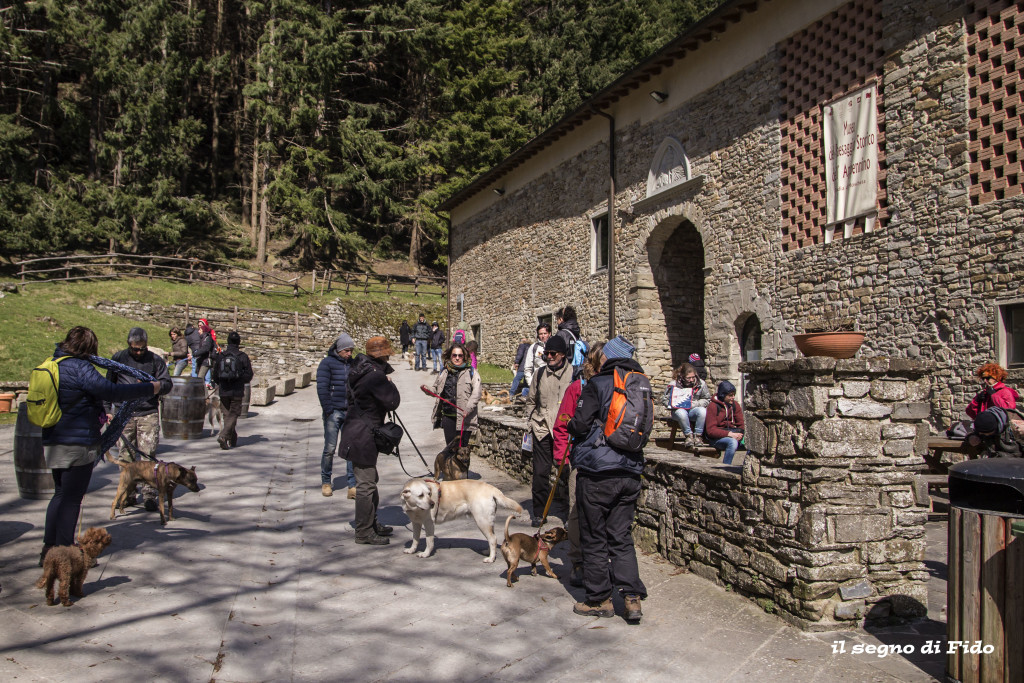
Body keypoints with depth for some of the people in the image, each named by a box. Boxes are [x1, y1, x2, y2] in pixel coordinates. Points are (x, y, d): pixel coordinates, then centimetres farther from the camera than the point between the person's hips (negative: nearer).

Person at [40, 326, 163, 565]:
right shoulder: (79, 368, -17)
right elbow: (112, 391, -21)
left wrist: (98, 415, 32)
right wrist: (150, 388, -12)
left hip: (54, 442, 9)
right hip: (78, 443, -9)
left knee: (61, 494, 19)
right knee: (72, 498, 0)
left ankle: (49, 549, 23)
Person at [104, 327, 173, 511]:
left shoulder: (155, 360, 5)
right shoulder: (118, 358, 8)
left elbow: (167, 384, 5)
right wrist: (107, 409, 10)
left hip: (148, 414, -1)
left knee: (149, 456, -4)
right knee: (125, 456, 4)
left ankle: (149, 495, 2)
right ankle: (127, 494, 15)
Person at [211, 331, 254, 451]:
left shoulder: (220, 356, 2)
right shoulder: (242, 356, -7)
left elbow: (214, 374, 7)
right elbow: (249, 375, -3)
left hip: (224, 391, 3)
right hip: (237, 391, -3)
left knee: (227, 414, 14)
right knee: (233, 415, 1)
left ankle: (232, 439, 20)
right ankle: (223, 436, -17)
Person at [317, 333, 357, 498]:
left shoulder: (353, 363, 12)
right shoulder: (327, 363, -3)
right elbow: (322, 388, -7)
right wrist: (328, 410, -12)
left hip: (350, 412, 4)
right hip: (333, 412, -4)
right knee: (330, 448, 2)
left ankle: (352, 485, 3)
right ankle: (326, 482, 19)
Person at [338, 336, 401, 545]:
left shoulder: (361, 370, 9)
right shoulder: (375, 375, -20)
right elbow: (393, 402, -21)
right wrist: (390, 385, -3)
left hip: (358, 432, 10)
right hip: (362, 435, -10)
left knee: (370, 480, 21)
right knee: (366, 484, -3)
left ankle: (371, 524, 33)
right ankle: (364, 532, 5)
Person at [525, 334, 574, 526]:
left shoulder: (574, 373, -2)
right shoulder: (540, 374, 11)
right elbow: (531, 400, 23)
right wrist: (532, 420, 14)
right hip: (543, 429, 3)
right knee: (540, 472, 3)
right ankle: (539, 513, 14)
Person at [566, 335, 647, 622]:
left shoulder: (597, 384, -10)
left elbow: (580, 424, -15)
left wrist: (571, 426, 6)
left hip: (597, 472, -5)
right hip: (630, 472, 6)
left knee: (594, 538, 7)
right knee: (621, 536, 14)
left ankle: (600, 599, 16)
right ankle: (632, 597, 7)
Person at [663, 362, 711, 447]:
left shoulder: (701, 384, -4)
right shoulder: (673, 384, -7)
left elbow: (707, 400, 3)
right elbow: (666, 401, -3)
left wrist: (693, 404, -12)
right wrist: (676, 404, -22)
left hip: (693, 410, 2)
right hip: (679, 410, -1)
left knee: (703, 411, -33)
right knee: (681, 413, -38)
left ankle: (698, 435, -13)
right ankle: (688, 435, -13)